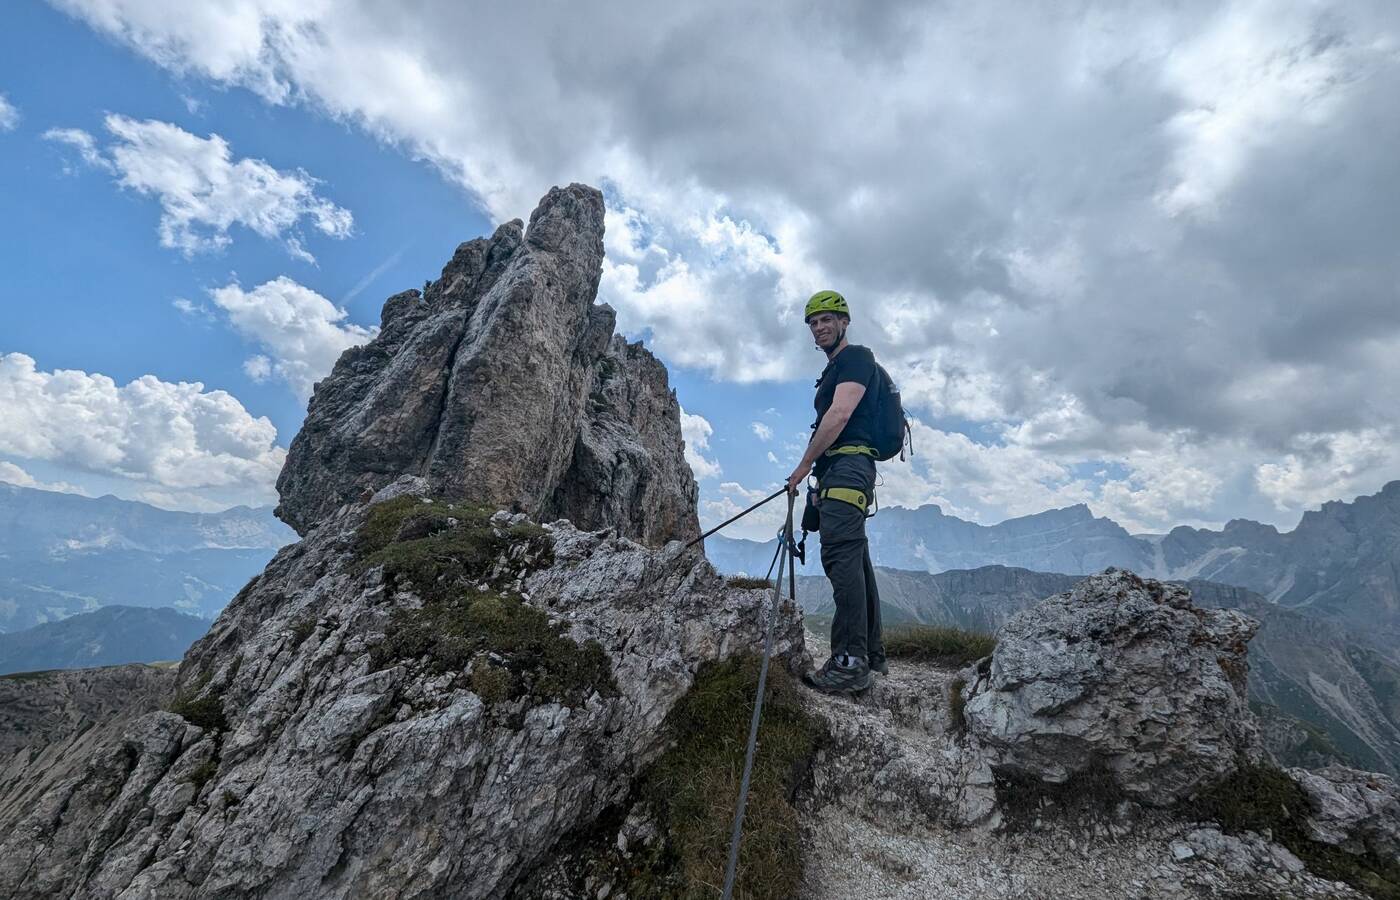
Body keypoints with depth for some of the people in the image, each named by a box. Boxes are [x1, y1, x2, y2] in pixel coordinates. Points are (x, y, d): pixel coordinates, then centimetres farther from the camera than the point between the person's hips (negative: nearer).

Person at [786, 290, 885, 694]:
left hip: (848, 465, -10)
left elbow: (840, 415, -15)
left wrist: (803, 467, -12)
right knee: (855, 559, 9)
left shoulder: (855, 356, -1)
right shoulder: (833, 370, 29)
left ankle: (851, 662, -22)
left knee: (841, 554, -20)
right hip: (840, 471, 10)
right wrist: (820, 482, 22)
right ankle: (872, 655, 15)